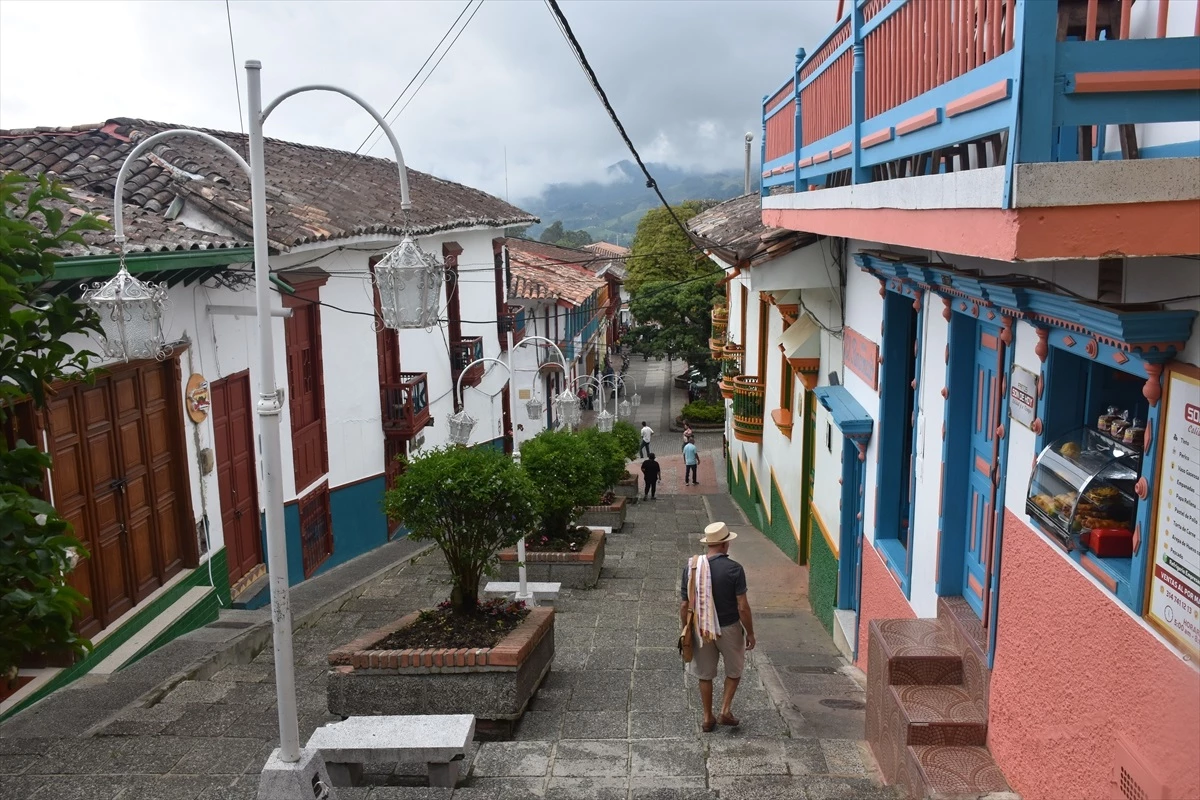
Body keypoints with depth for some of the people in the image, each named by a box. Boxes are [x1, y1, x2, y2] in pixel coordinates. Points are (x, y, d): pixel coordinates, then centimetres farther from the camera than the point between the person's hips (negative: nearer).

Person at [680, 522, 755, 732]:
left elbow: (684, 606, -4)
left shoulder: (691, 568, -9)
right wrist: (750, 632, -3)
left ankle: (708, 718, 27)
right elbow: (742, 607, -17)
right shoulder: (734, 569, -19)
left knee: (705, 674, 18)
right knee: (734, 671, 22)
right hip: (729, 628, -3)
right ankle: (725, 710, 16)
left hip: (701, 629, 3)